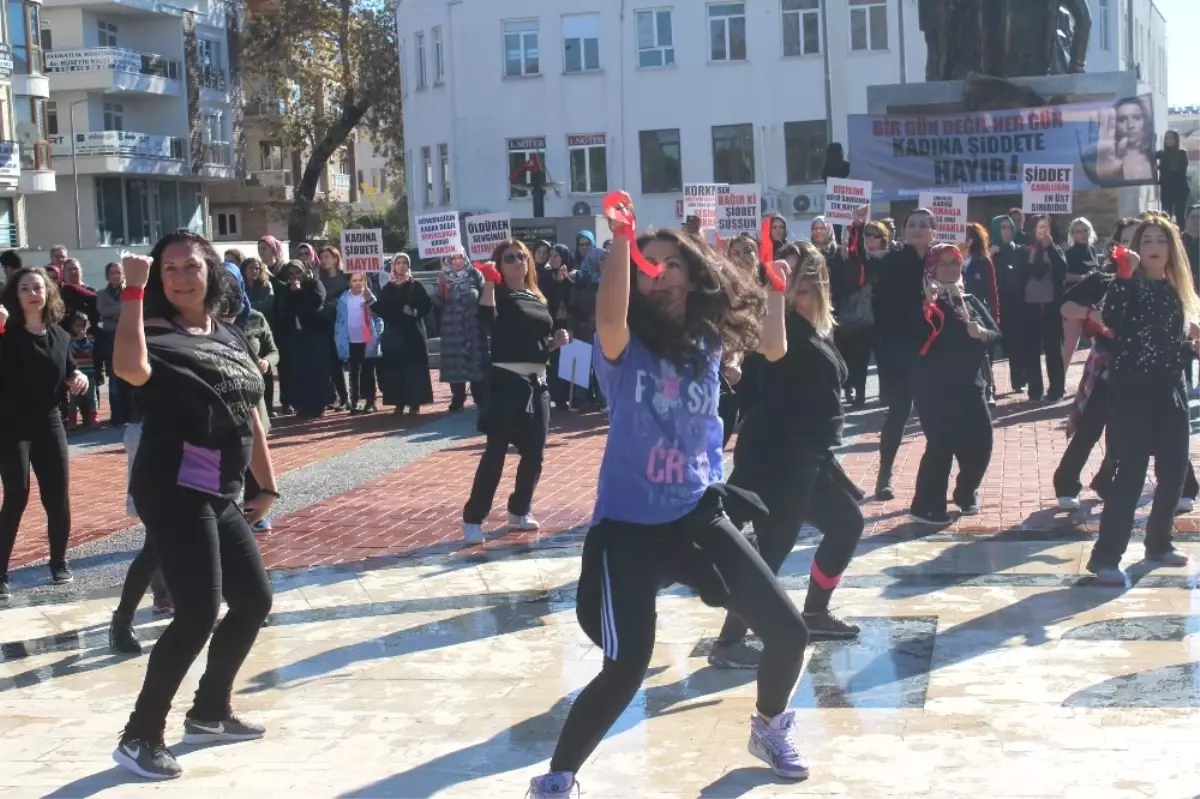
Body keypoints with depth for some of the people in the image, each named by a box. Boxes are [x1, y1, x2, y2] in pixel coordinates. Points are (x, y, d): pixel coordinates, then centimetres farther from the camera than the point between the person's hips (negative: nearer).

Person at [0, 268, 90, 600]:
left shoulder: (60, 335, 5)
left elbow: (67, 375, 19)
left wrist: (78, 377, -3)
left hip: (49, 424, 4)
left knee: (58, 498, 5)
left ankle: (59, 562, 23)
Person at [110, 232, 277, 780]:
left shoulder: (231, 337, 13)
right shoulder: (156, 334, -9)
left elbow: (249, 414, 18)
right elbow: (129, 368, -34)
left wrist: (267, 485, 19)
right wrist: (134, 290, -29)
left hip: (219, 494, 8)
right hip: (173, 489, -8)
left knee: (254, 600, 14)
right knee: (198, 613, -14)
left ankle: (209, 713, 30)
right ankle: (140, 737, -4)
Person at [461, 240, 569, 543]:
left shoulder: (537, 298, 16)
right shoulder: (499, 294, -4)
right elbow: (487, 319, -26)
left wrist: (556, 341, 5)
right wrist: (488, 280, -27)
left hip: (537, 381, 7)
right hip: (508, 380, -7)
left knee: (534, 452, 9)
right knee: (496, 451, -8)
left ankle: (519, 511, 25)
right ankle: (473, 518, -3)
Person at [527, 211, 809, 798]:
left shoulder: (708, 339, 2)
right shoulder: (624, 347, -11)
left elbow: (774, 348, 19)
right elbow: (609, 315, -36)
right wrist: (621, 238, -36)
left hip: (698, 515, 5)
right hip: (629, 526, -5)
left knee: (788, 632, 6)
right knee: (625, 671, -15)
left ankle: (771, 729, 38)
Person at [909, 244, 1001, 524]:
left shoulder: (972, 300, 15)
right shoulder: (927, 300, -2)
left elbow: (997, 334, 10)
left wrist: (982, 333, -12)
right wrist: (927, 304, -27)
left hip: (971, 384, 6)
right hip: (936, 387, -6)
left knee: (980, 444, 6)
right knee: (941, 444, -15)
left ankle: (966, 494, 30)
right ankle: (926, 505, -5)